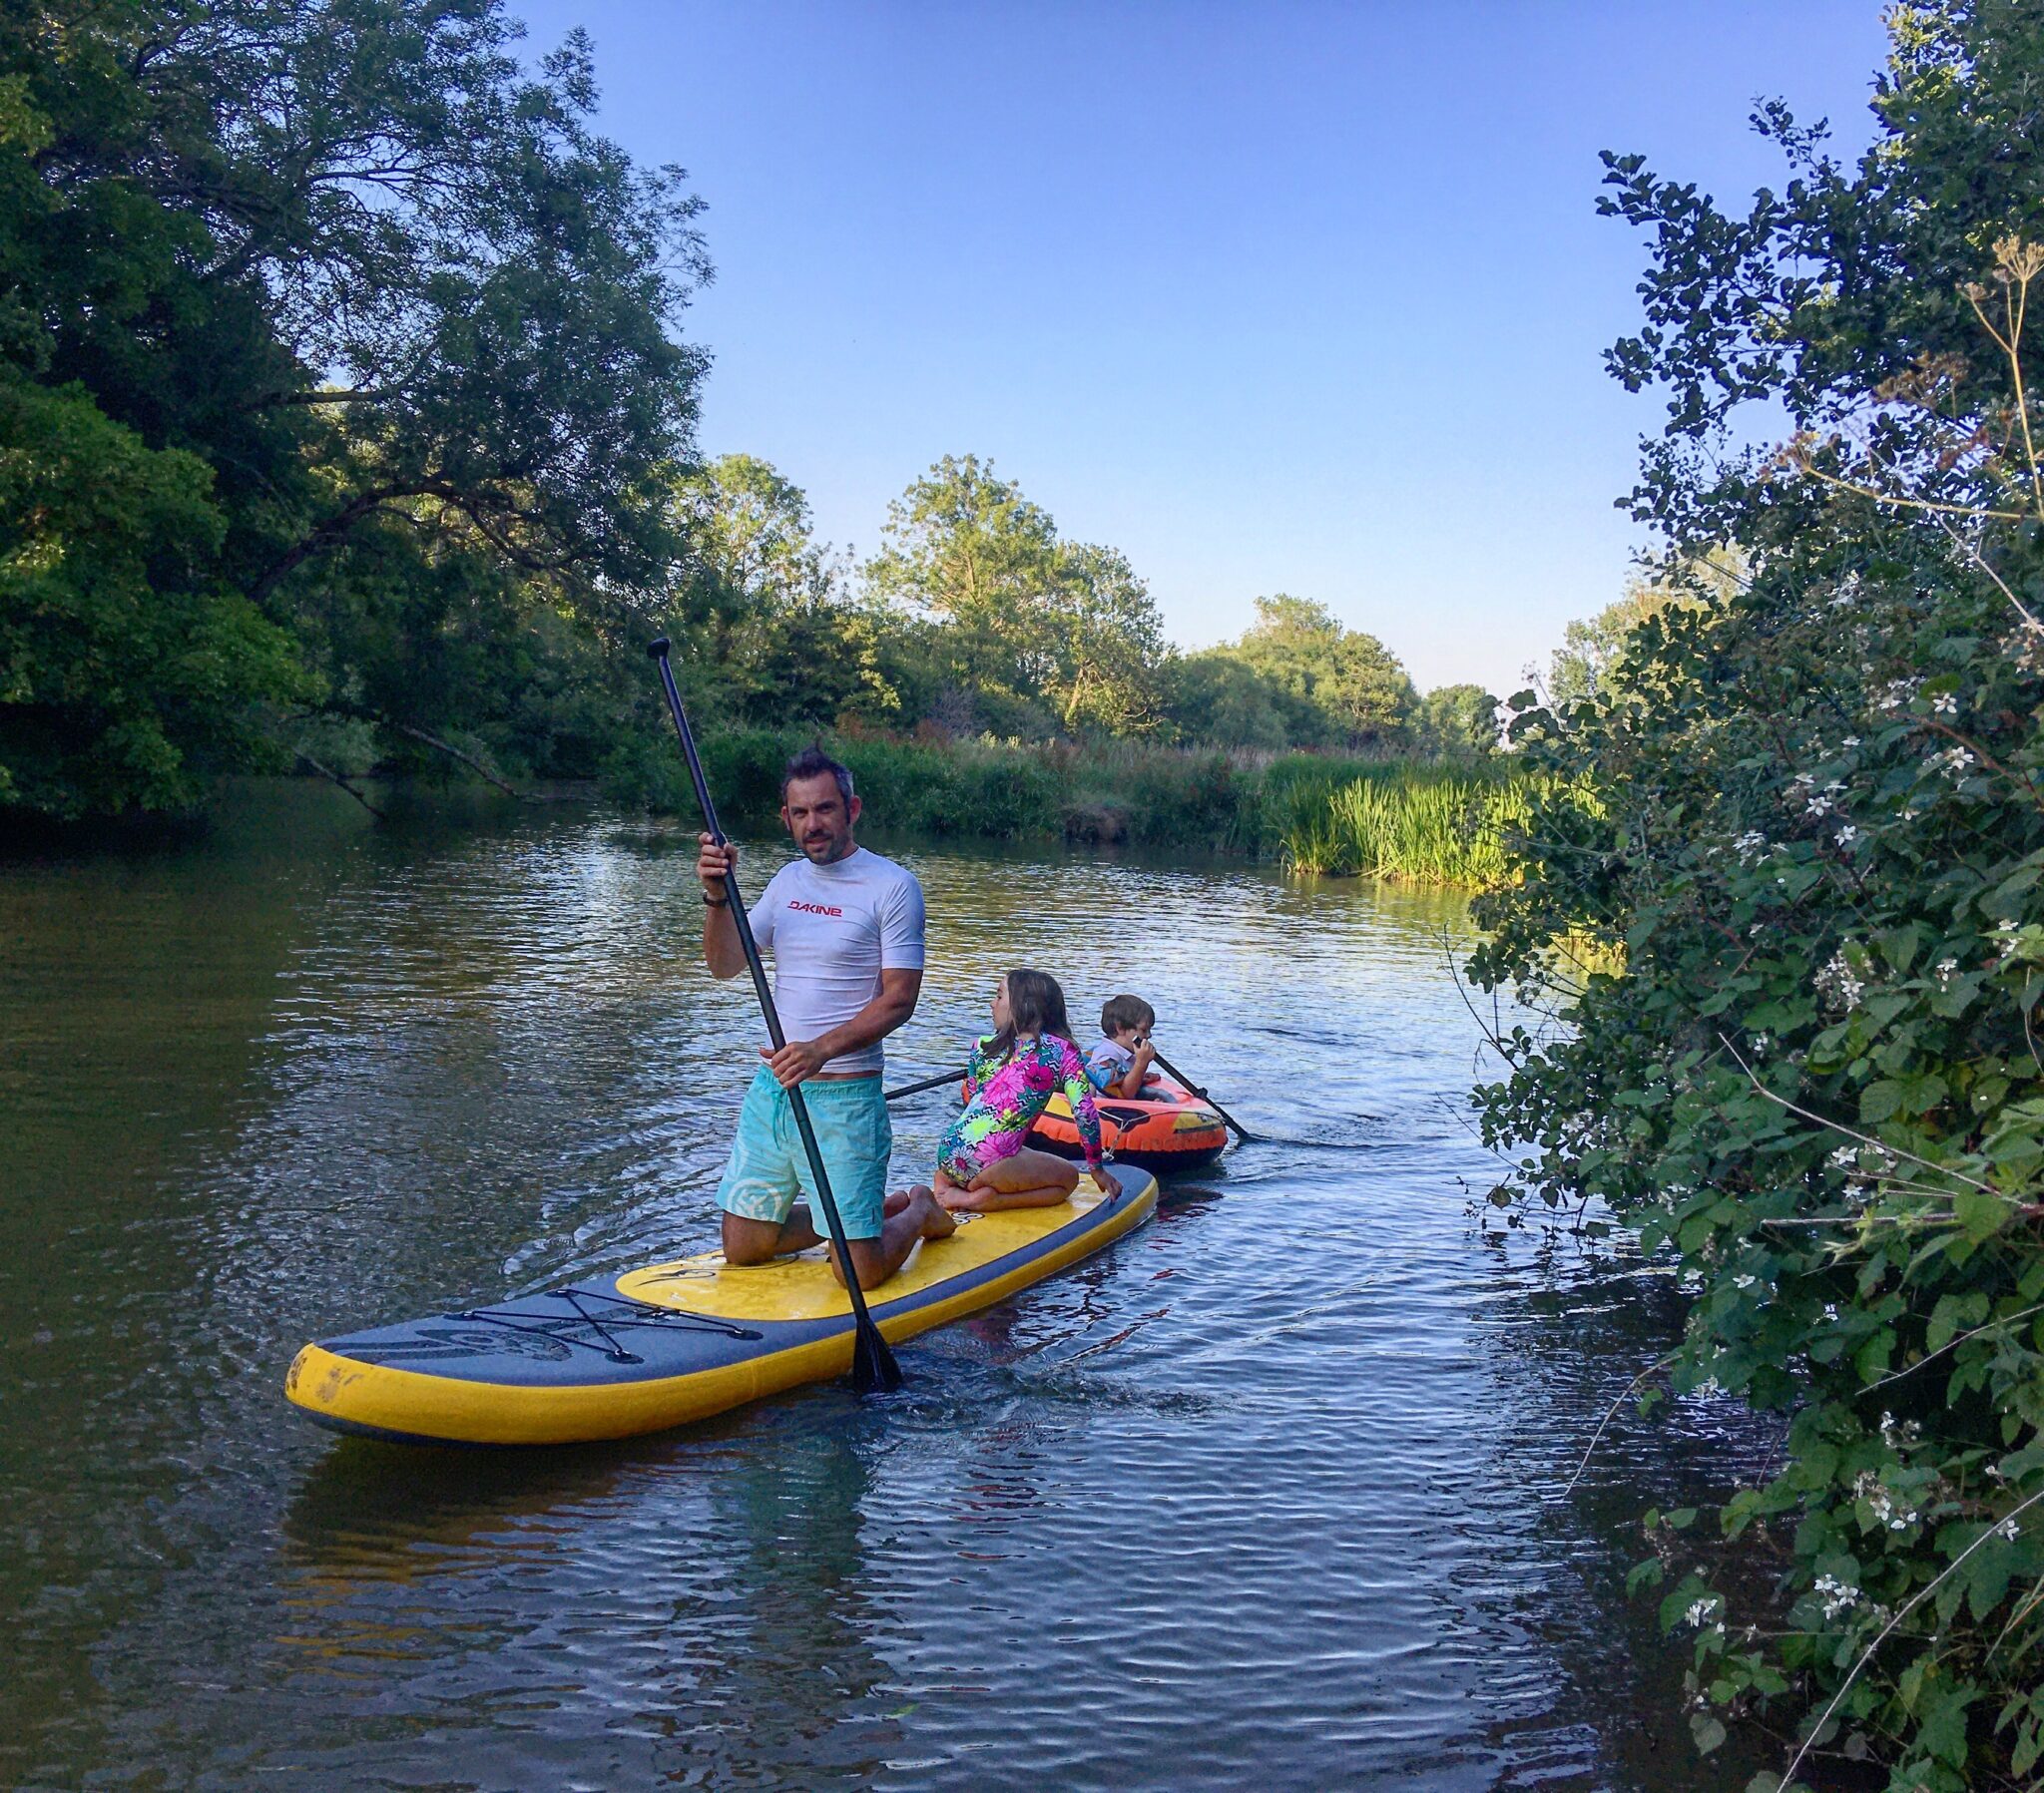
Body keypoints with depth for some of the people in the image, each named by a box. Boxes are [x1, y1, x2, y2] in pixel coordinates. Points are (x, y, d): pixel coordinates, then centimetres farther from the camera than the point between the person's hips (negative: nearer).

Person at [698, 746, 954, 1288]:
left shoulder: (892, 886, -8)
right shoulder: (789, 880, 11)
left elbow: (899, 999, -13)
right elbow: (725, 965, 5)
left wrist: (822, 1049, -27)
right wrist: (717, 896, -13)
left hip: (844, 1096, -6)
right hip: (772, 1087, 6)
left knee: (860, 1272, -6)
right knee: (742, 1251, 10)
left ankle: (920, 1212, 26)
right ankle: (867, 1211, 30)